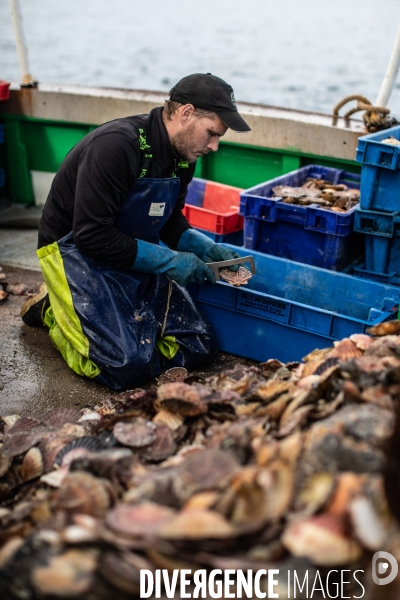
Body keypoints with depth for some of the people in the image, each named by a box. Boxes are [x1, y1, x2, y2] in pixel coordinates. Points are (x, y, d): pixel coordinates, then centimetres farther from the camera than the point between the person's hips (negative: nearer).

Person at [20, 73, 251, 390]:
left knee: (199, 347, -2)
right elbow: (92, 235, -28)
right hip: (77, 251, -8)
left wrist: (205, 247, -8)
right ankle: (54, 310, 7)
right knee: (127, 366, -21)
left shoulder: (182, 155, -1)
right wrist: (167, 260, -25)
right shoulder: (116, 146, -26)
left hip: (137, 254, 8)